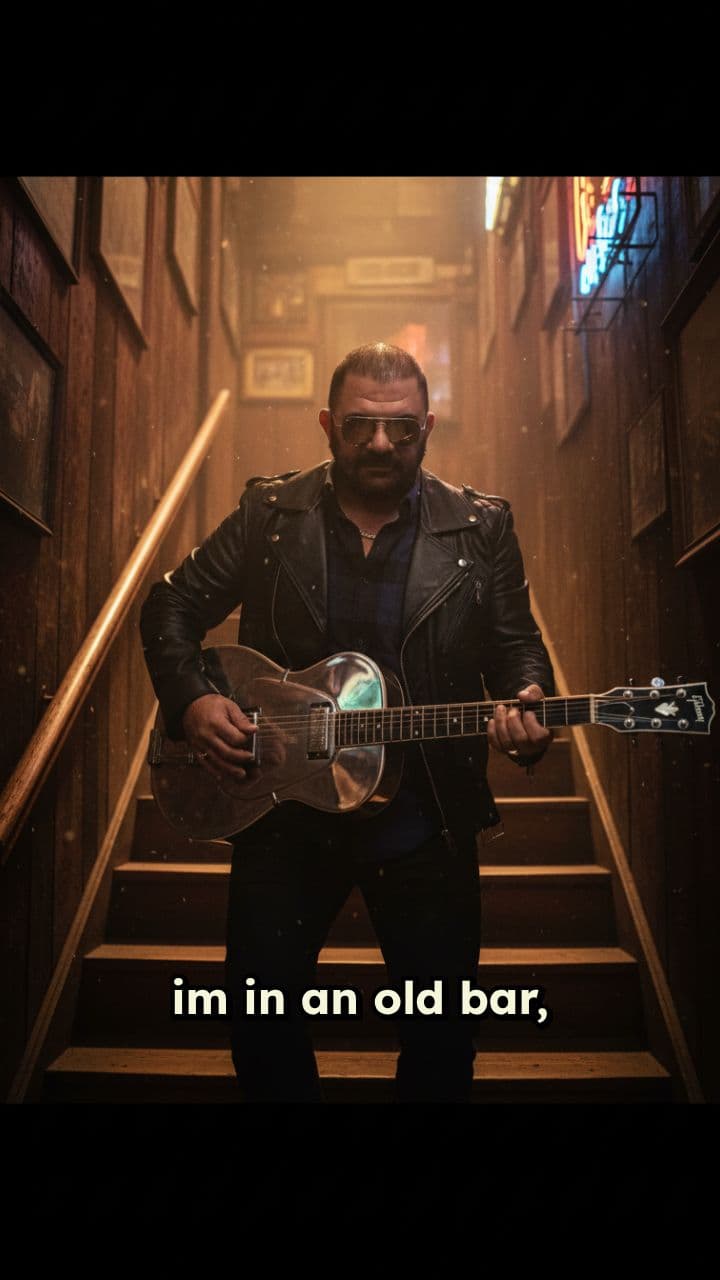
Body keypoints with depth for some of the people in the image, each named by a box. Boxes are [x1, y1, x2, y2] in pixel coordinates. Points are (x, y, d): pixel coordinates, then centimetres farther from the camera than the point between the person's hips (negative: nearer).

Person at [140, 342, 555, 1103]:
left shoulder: (480, 526, -1)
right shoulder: (268, 512, 0)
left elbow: (517, 646, 3)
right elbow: (170, 607, 5)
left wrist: (526, 702, -19)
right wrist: (190, 701, -11)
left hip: (425, 820, 0)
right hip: (282, 808, 1)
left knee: (442, 1035, 11)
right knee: (261, 1019, 10)